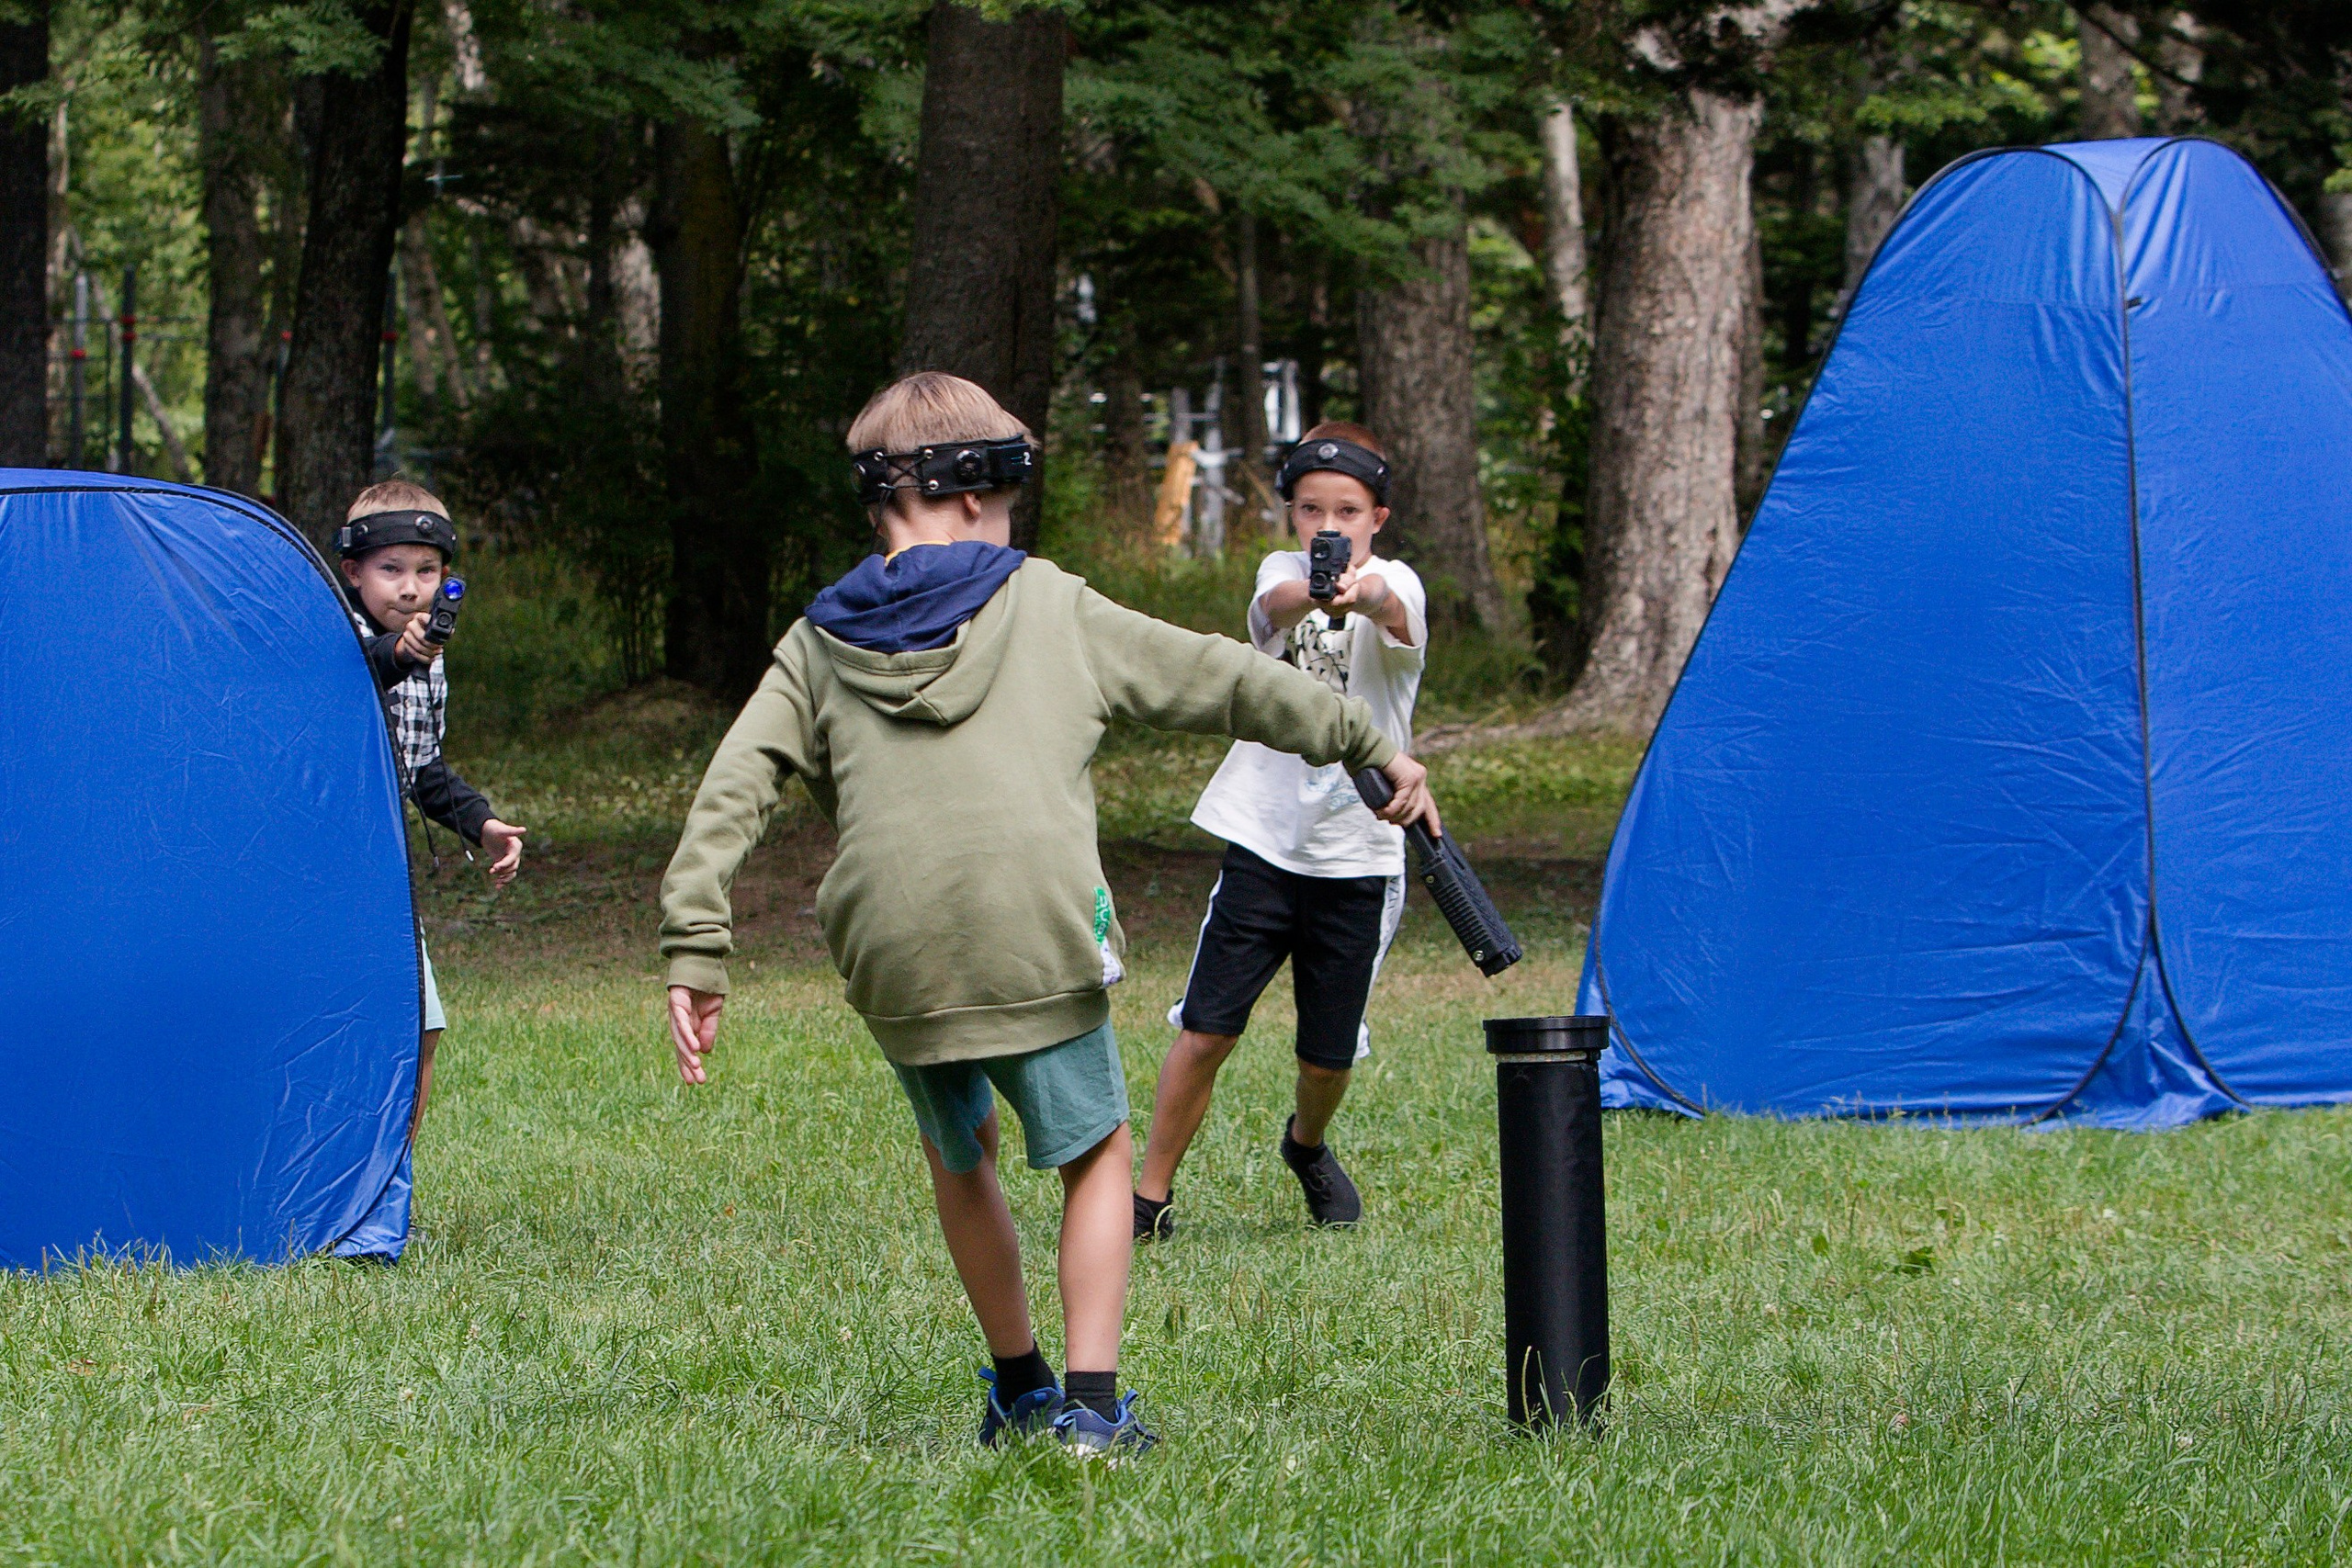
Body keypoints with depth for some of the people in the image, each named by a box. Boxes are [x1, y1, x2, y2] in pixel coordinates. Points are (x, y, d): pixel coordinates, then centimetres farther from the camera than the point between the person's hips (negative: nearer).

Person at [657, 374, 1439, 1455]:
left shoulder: (819, 646, 15)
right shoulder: (1052, 609, 11)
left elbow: (732, 789, 4)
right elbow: (1222, 684, 15)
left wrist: (695, 948, 0)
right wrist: (1369, 745, 23)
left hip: (893, 951, 2)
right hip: (1041, 934, -2)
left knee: (958, 1155, 26)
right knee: (1095, 1155, 15)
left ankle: (1017, 1390, 32)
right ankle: (1090, 1403, 4)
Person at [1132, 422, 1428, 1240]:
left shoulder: (1394, 583, -6)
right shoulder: (1280, 573, 1)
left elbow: (1398, 617, -31)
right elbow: (1279, 604, -24)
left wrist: (1364, 594, -57)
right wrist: (1313, 592, -49)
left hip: (1358, 857, -1)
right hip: (1263, 842, 1)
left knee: (1329, 1050, 8)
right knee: (1205, 1029, -8)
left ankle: (1307, 1145, 40)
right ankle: (1151, 1195, 4)